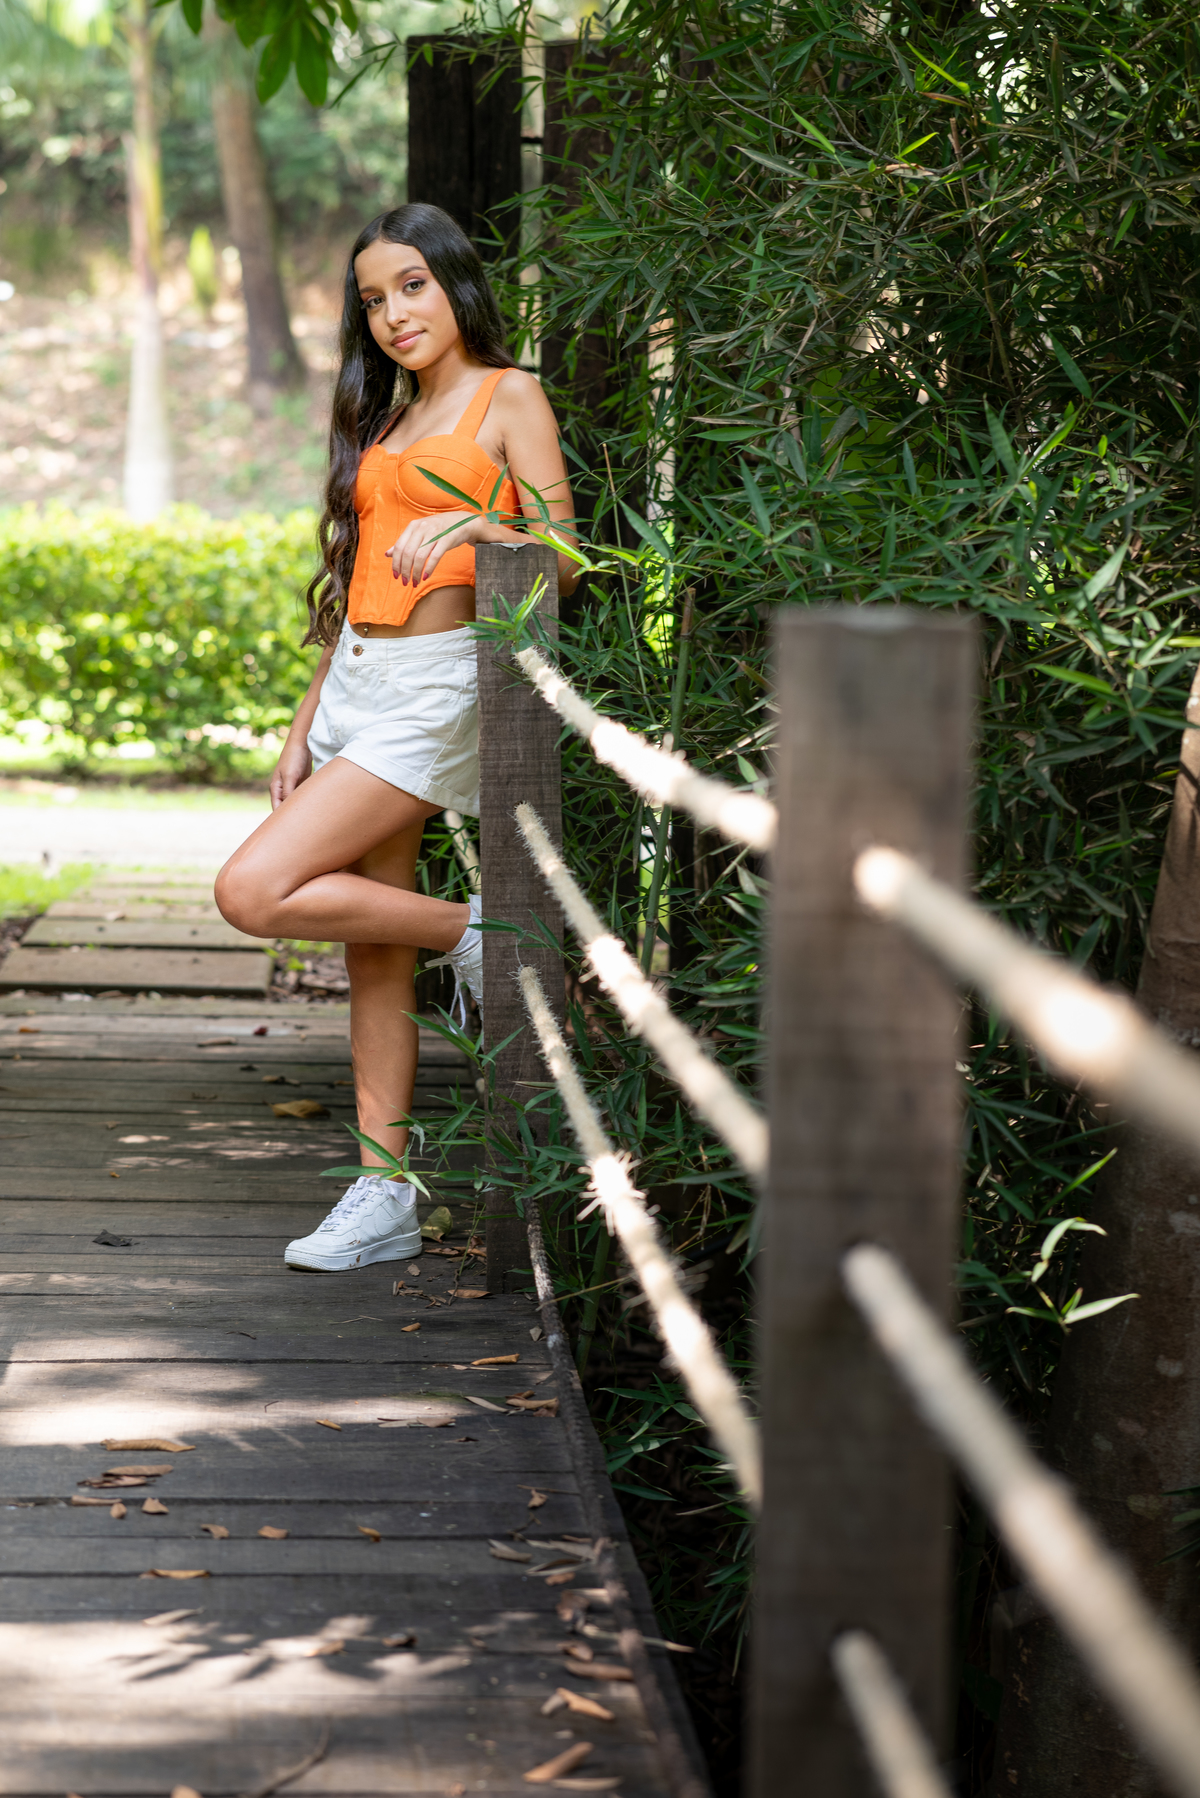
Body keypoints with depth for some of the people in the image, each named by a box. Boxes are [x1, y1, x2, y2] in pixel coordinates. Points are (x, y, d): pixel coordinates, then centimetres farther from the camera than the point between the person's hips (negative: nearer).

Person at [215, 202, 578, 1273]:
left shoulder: (510, 398, -2)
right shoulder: (390, 420, 19)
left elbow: (564, 561, -9)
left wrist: (468, 523, -26)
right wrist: (305, 730, 16)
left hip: (436, 687, -8)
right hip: (358, 686, 8)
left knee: (255, 892, -19)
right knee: (370, 953, 6)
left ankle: (465, 932, -1)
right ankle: (382, 1198, 10)